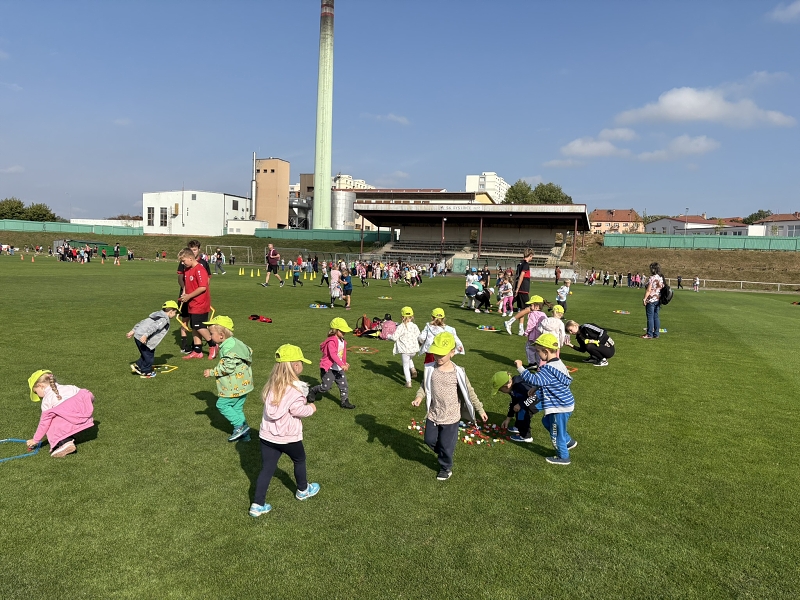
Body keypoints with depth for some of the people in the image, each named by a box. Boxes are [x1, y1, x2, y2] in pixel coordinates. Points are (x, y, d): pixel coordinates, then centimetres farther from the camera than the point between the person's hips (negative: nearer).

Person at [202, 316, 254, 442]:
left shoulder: (228, 348, -21)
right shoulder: (234, 342, 10)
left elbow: (228, 368, -25)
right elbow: (249, 351, 20)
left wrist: (212, 372, -16)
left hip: (235, 386, -10)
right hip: (243, 384, 10)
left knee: (222, 404, 0)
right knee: (237, 408, 15)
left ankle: (240, 425, -1)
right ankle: (244, 434, 19)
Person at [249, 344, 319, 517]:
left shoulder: (272, 384, 2)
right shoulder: (295, 388, -21)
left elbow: (272, 407, 8)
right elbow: (298, 410, -23)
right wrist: (310, 408, -4)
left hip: (267, 435, 5)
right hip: (288, 437, -5)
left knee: (266, 469, 10)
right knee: (299, 460, 22)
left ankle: (257, 505, 10)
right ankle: (303, 490, 43)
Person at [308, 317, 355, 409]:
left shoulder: (342, 341, 8)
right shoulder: (332, 341, -20)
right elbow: (333, 354, -31)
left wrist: (345, 363, 24)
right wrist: (342, 365, -37)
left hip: (339, 369, 8)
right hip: (329, 369, -8)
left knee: (343, 385, 5)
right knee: (325, 387, 0)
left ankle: (345, 401, 15)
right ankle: (313, 391, 25)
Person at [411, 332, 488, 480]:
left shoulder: (457, 372, -16)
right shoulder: (430, 369, -10)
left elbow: (469, 392, -5)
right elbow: (424, 386, 3)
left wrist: (480, 409, 0)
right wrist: (419, 397, -18)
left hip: (450, 417, -3)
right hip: (433, 415, 3)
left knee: (446, 445, 9)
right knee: (430, 440, 17)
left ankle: (446, 468, 37)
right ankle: (443, 454, 49)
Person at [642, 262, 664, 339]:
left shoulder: (652, 278, -14)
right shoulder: (661, 278, 10)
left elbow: (648, 290, -17)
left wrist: (644, 298, -13)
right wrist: (660, 298, 20)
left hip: (651, 300, -8)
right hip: (658, 300, 8)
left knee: (650, 317, -3)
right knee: (656, 317, 10)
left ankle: (649, 334, 0)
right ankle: (656, 334, 13)